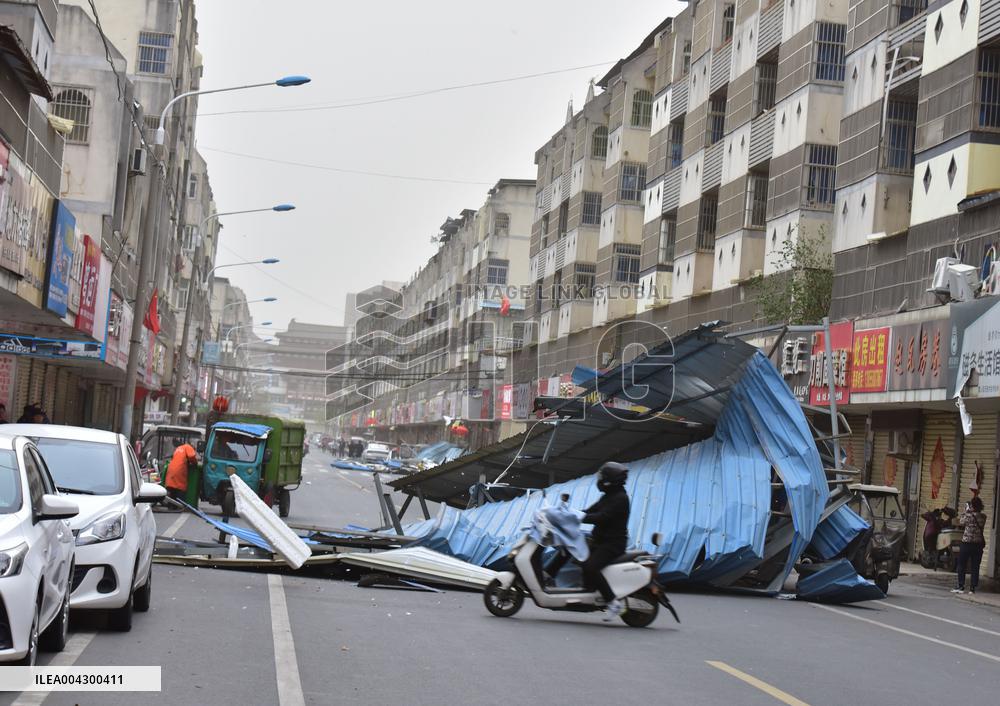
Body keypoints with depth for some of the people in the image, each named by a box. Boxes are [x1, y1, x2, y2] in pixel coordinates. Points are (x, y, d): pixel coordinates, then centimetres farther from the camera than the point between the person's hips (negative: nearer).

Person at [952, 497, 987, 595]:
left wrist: (966, 511, 7)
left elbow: (961, 523, 3)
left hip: (967, 543, -4)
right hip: (979, 544, 4)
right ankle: (972, 588, 7)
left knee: (961, 565, 6)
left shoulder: (968, 516, -13)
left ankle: (961, 587, 3)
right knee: (975, 567, 7)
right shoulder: (983, 516, 0)